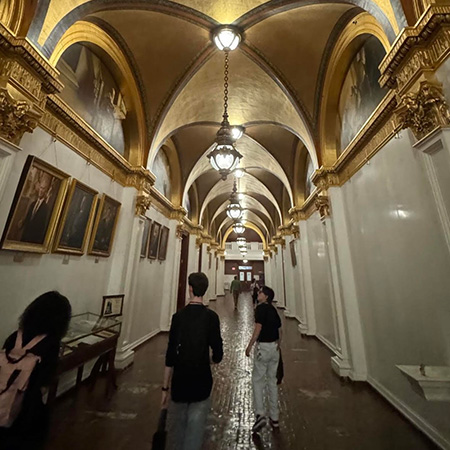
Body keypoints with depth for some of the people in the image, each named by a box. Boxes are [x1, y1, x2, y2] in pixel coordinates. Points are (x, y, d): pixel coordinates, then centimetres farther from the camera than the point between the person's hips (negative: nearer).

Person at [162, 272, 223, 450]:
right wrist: (215, 359, 13)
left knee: (177, 427, 23)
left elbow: (170, 355, -7)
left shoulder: (178, 316, -11)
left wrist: (165, 387, 4)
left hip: (179, 382, 2)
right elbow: (218, 353, -10)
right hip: (201, 382, -2)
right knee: (195, 428, 14)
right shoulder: (211, 317, -15)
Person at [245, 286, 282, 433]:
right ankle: (274, 418, 29)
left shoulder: (260, 308, -15)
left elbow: (258, 328, -21)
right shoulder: (273, 310, 7)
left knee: (258, 380, 8)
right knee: (272, 381, 18)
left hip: (263, 346, -7)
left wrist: (249, 346, -14)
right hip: (274, 347, 7)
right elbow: (279, 330, 12)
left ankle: (260, 414, 3)